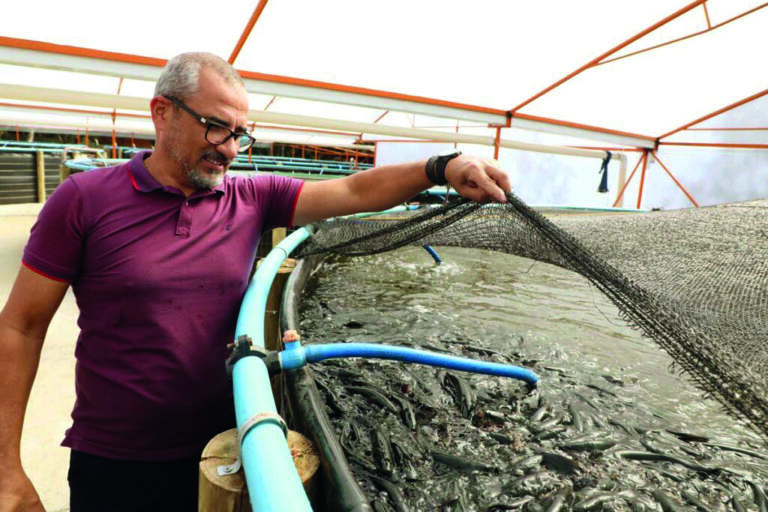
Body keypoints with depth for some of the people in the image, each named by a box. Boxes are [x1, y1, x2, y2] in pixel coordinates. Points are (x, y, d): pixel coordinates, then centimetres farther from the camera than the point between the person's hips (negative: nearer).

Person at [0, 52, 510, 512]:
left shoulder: (252, 198, -3)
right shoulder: (83, 200, -10)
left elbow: (355, 192, -10)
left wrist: (441, 168, -25)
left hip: (221, 446, 3)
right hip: (113, 464, -2)